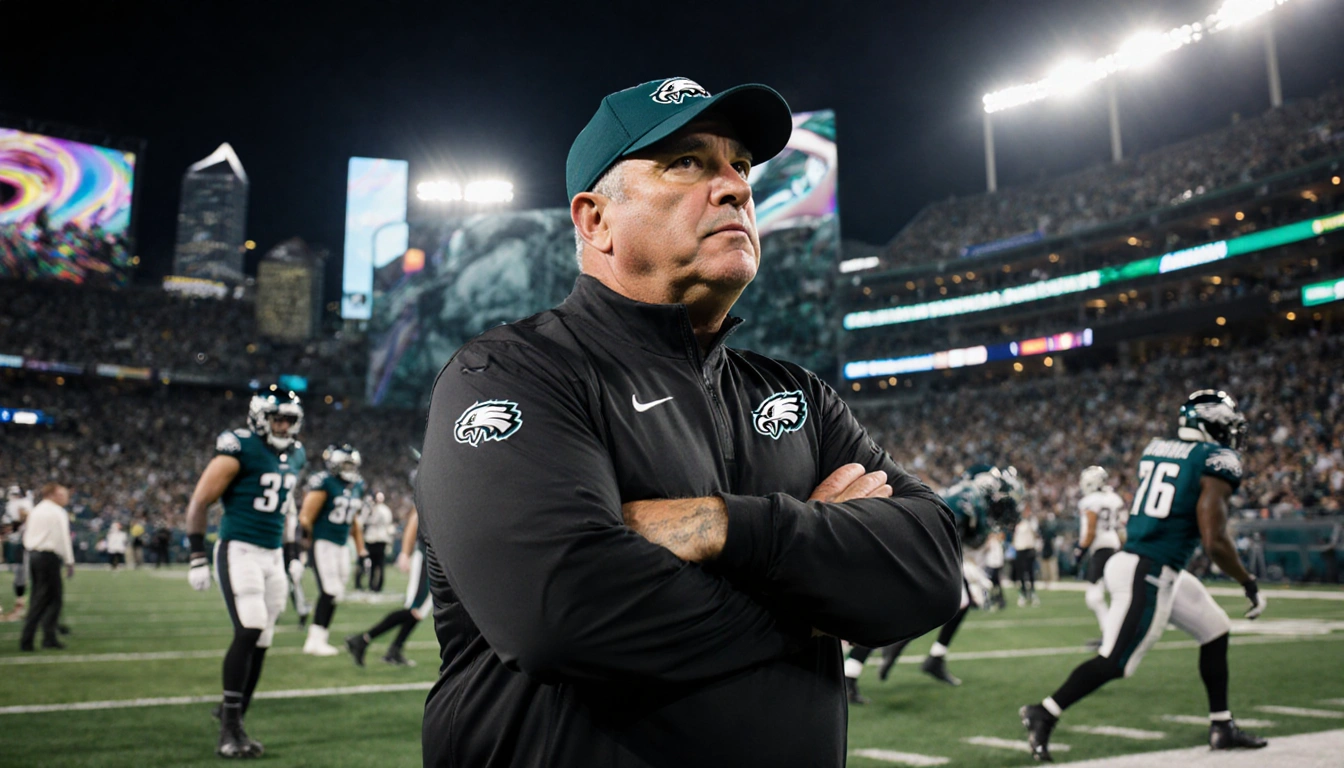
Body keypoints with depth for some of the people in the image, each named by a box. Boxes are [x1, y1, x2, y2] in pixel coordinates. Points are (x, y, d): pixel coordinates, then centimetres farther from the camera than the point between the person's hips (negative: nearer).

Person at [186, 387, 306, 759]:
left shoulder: (295, 456, 12)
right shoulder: (240, 449, -10)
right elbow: (199, 502, -9)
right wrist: (197, 557, -12)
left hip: (273, 555, 7)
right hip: (238, 551, -7)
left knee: (261, 642, 7)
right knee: (249, 630, -18)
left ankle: (233, 719, 19)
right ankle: (229, 728, -9)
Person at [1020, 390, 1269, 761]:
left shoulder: (1155, 449, 10)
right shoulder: (1217, 461, -12)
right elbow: (1214, 541, -16)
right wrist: (1250, 585, -4)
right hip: (1149, 575, -9)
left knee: (1215, 631, 20)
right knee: (1115, 661, -4)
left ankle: (1222, 727, 29)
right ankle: (1043, 714, 1)